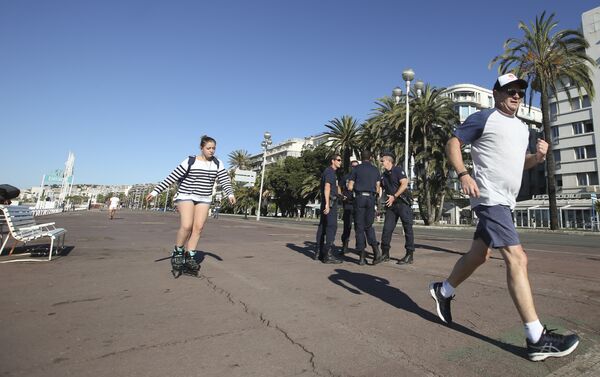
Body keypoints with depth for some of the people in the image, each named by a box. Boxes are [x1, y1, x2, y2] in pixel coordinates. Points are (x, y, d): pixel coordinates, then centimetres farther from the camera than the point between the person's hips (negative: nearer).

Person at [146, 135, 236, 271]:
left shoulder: (217, 164, 3)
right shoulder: (190, 161, -9)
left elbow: (225, 179, -5)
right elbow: (172, 178, -11)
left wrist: (230, 194, -23)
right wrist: (155, 191, -15)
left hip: (204, 199, 4)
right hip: (186, 196, -4)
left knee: (198, 227, -4)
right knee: (186, 226, -16)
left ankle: (190, 256, 8)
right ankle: (178, 251, 7)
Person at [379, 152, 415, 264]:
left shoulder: (398, 170, -3)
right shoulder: (383, 175, 16)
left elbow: (404, 184, -14)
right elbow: (383, 190, 25)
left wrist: (394, 196, -17)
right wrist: (385, 198, 7)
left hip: (402, 203, -6)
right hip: (391, 205, 7)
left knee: (408, 228, -3)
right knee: (387, 228, 3)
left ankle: (409, 255, 1)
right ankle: (385, 253, 11)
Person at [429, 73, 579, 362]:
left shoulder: (521, 128, 22)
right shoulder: (484, 118, -2)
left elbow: (519, 162, 28)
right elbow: (452, 144, -8)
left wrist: (538, 156, 5)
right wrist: (463, 174, -22)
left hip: (505, 201, 9)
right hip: (490, 197, -9)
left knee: (479, 254, 14)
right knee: (517, 258, -14)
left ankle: (443, 290, 33)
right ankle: (537, 339, -8)